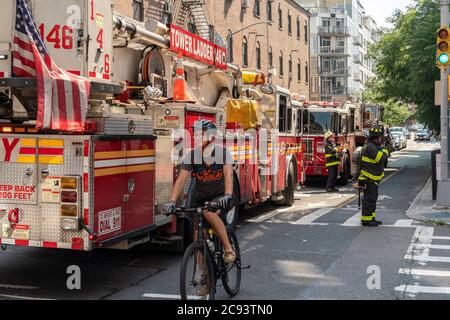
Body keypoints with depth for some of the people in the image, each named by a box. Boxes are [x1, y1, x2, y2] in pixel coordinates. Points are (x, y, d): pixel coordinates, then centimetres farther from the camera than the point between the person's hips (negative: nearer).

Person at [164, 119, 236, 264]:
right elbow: (181, 179, -18)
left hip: (221, 197, -3)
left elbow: (228, 175, -27)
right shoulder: (191, 156, -10)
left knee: (209, 213, -34)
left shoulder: (223, 152, -14)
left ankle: (229, 249, -22)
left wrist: (227, 196, -45)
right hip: (201, 199, 3)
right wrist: (172, 201, -32)